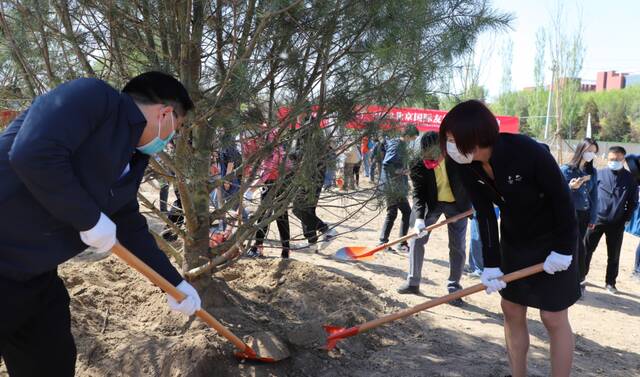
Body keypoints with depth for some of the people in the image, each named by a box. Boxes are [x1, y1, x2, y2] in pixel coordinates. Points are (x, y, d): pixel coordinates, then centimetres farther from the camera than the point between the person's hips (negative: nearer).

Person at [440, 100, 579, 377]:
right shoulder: (468, 167, -15)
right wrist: (490, 264, -14)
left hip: (552, 239, -6)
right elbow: (484, 215, -10)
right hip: (513, 240, 6)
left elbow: (562, 197, -21)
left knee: (554, 318, 0)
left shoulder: (528, 152, -32)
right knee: (511, 311, 11)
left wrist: (564, 249, -17)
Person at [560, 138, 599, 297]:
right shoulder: (566, 169, -8)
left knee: (574, 248, 7)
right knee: (579, 249, -6)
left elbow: (594, 196, 9)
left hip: (584, 215, 4)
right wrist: (570, 187, -29)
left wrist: (592, 218, 7)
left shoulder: (592, 172, 6)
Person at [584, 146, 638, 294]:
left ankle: (610, 282, 22)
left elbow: (633, 202, 7)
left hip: (617, 224, 1)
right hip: (597, 219, 0)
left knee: (614, 255, 9)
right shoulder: (599, 174, -1)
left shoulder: (630, 179, 0)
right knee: (587, 249, 3)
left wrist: (625, 219, 0)